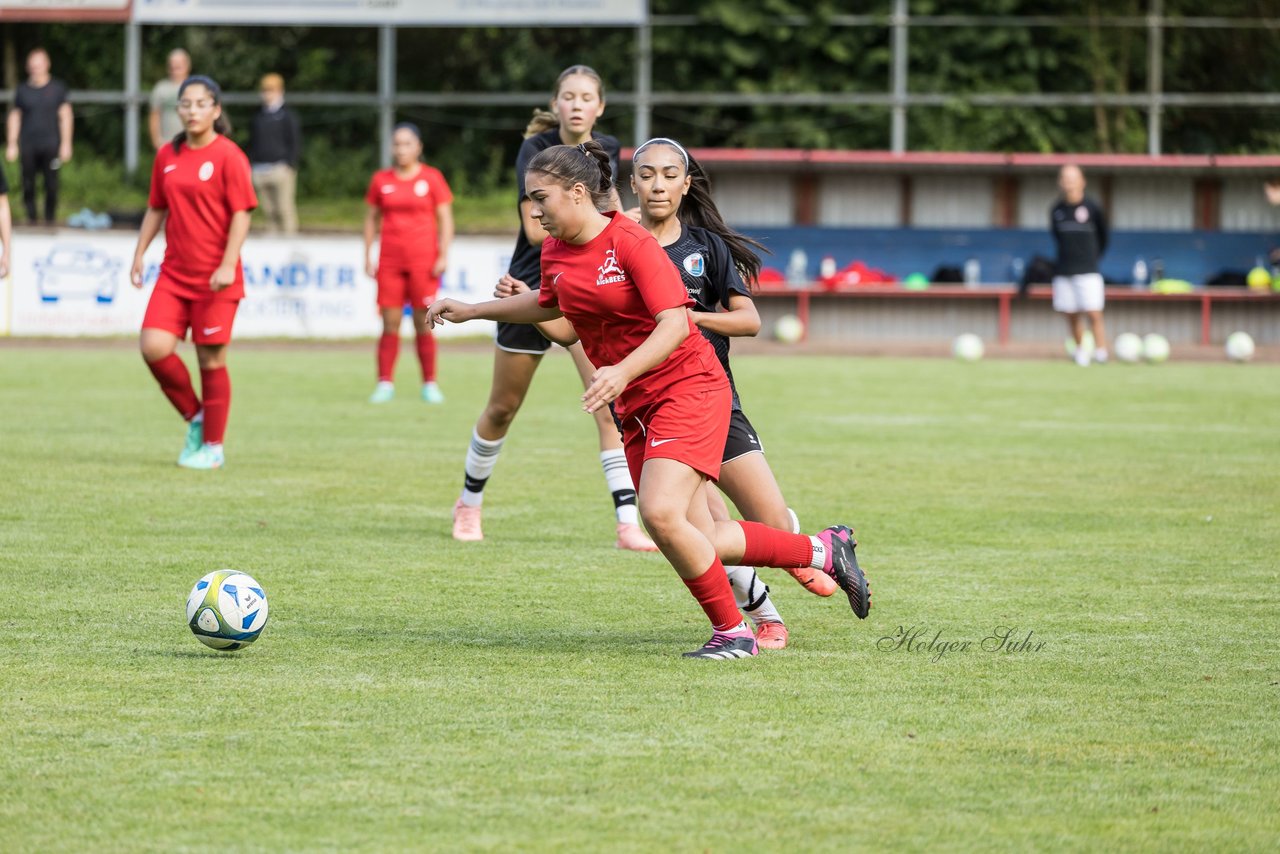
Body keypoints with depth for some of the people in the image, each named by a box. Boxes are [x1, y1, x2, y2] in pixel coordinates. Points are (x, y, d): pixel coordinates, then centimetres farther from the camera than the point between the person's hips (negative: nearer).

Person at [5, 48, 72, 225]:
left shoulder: (57, 88, 7)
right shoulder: (22, 89, 10)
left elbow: (66, 116, 7)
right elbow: (14, 117, 15)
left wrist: (66, 143, 0)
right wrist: (12, 145, 10)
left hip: (50, 144, -1)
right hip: (28, 145, 1)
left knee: (51, 185, -4)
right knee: (28, 184, -3)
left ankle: (50, 218, 5)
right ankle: (30, 217, 5)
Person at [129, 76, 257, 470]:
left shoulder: (228, 155, -8)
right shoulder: (167, 156, 8)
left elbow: (241, 214, -11)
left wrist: (228, 265, -19)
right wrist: (139, 254, 11)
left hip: (214, 279, -5)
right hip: (174, 273, 5)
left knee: (211, 359, 0)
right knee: (153, 346, -11)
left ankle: (212, 446, 14)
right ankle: (195, 416, 12)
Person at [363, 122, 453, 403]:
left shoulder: (432, 178, 2)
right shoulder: (381, 180, 9)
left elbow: (445, 219, 2)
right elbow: (372, 219, 14)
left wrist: (443, 256, -6)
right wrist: (367, 256, 7)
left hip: (423, 261, -2)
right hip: (390, 261, 2)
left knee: (423, 324, -2)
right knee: (390, 324, -1)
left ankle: (430, 384, 5)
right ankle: (385, 383, 3)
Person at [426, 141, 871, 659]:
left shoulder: (631, 243, -18)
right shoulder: (555, 252, 6)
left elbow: (674, 324, -25)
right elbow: (548, 305, 29)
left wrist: (622, 372, -38)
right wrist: (471, 311, 25)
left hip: (688, 389, -8)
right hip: (637, 407, 8)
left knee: (661, 514, -24)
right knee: (698, 538, 3)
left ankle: (732, 631, -6)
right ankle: (825, 550, 21)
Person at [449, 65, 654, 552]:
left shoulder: (607, 150, 2)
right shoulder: (536, 150, -13)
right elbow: (536, 228, -22)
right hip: (533, 291, -3)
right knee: (503, 408, 11)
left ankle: (628, 523, -16)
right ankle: (469, 504, 33)